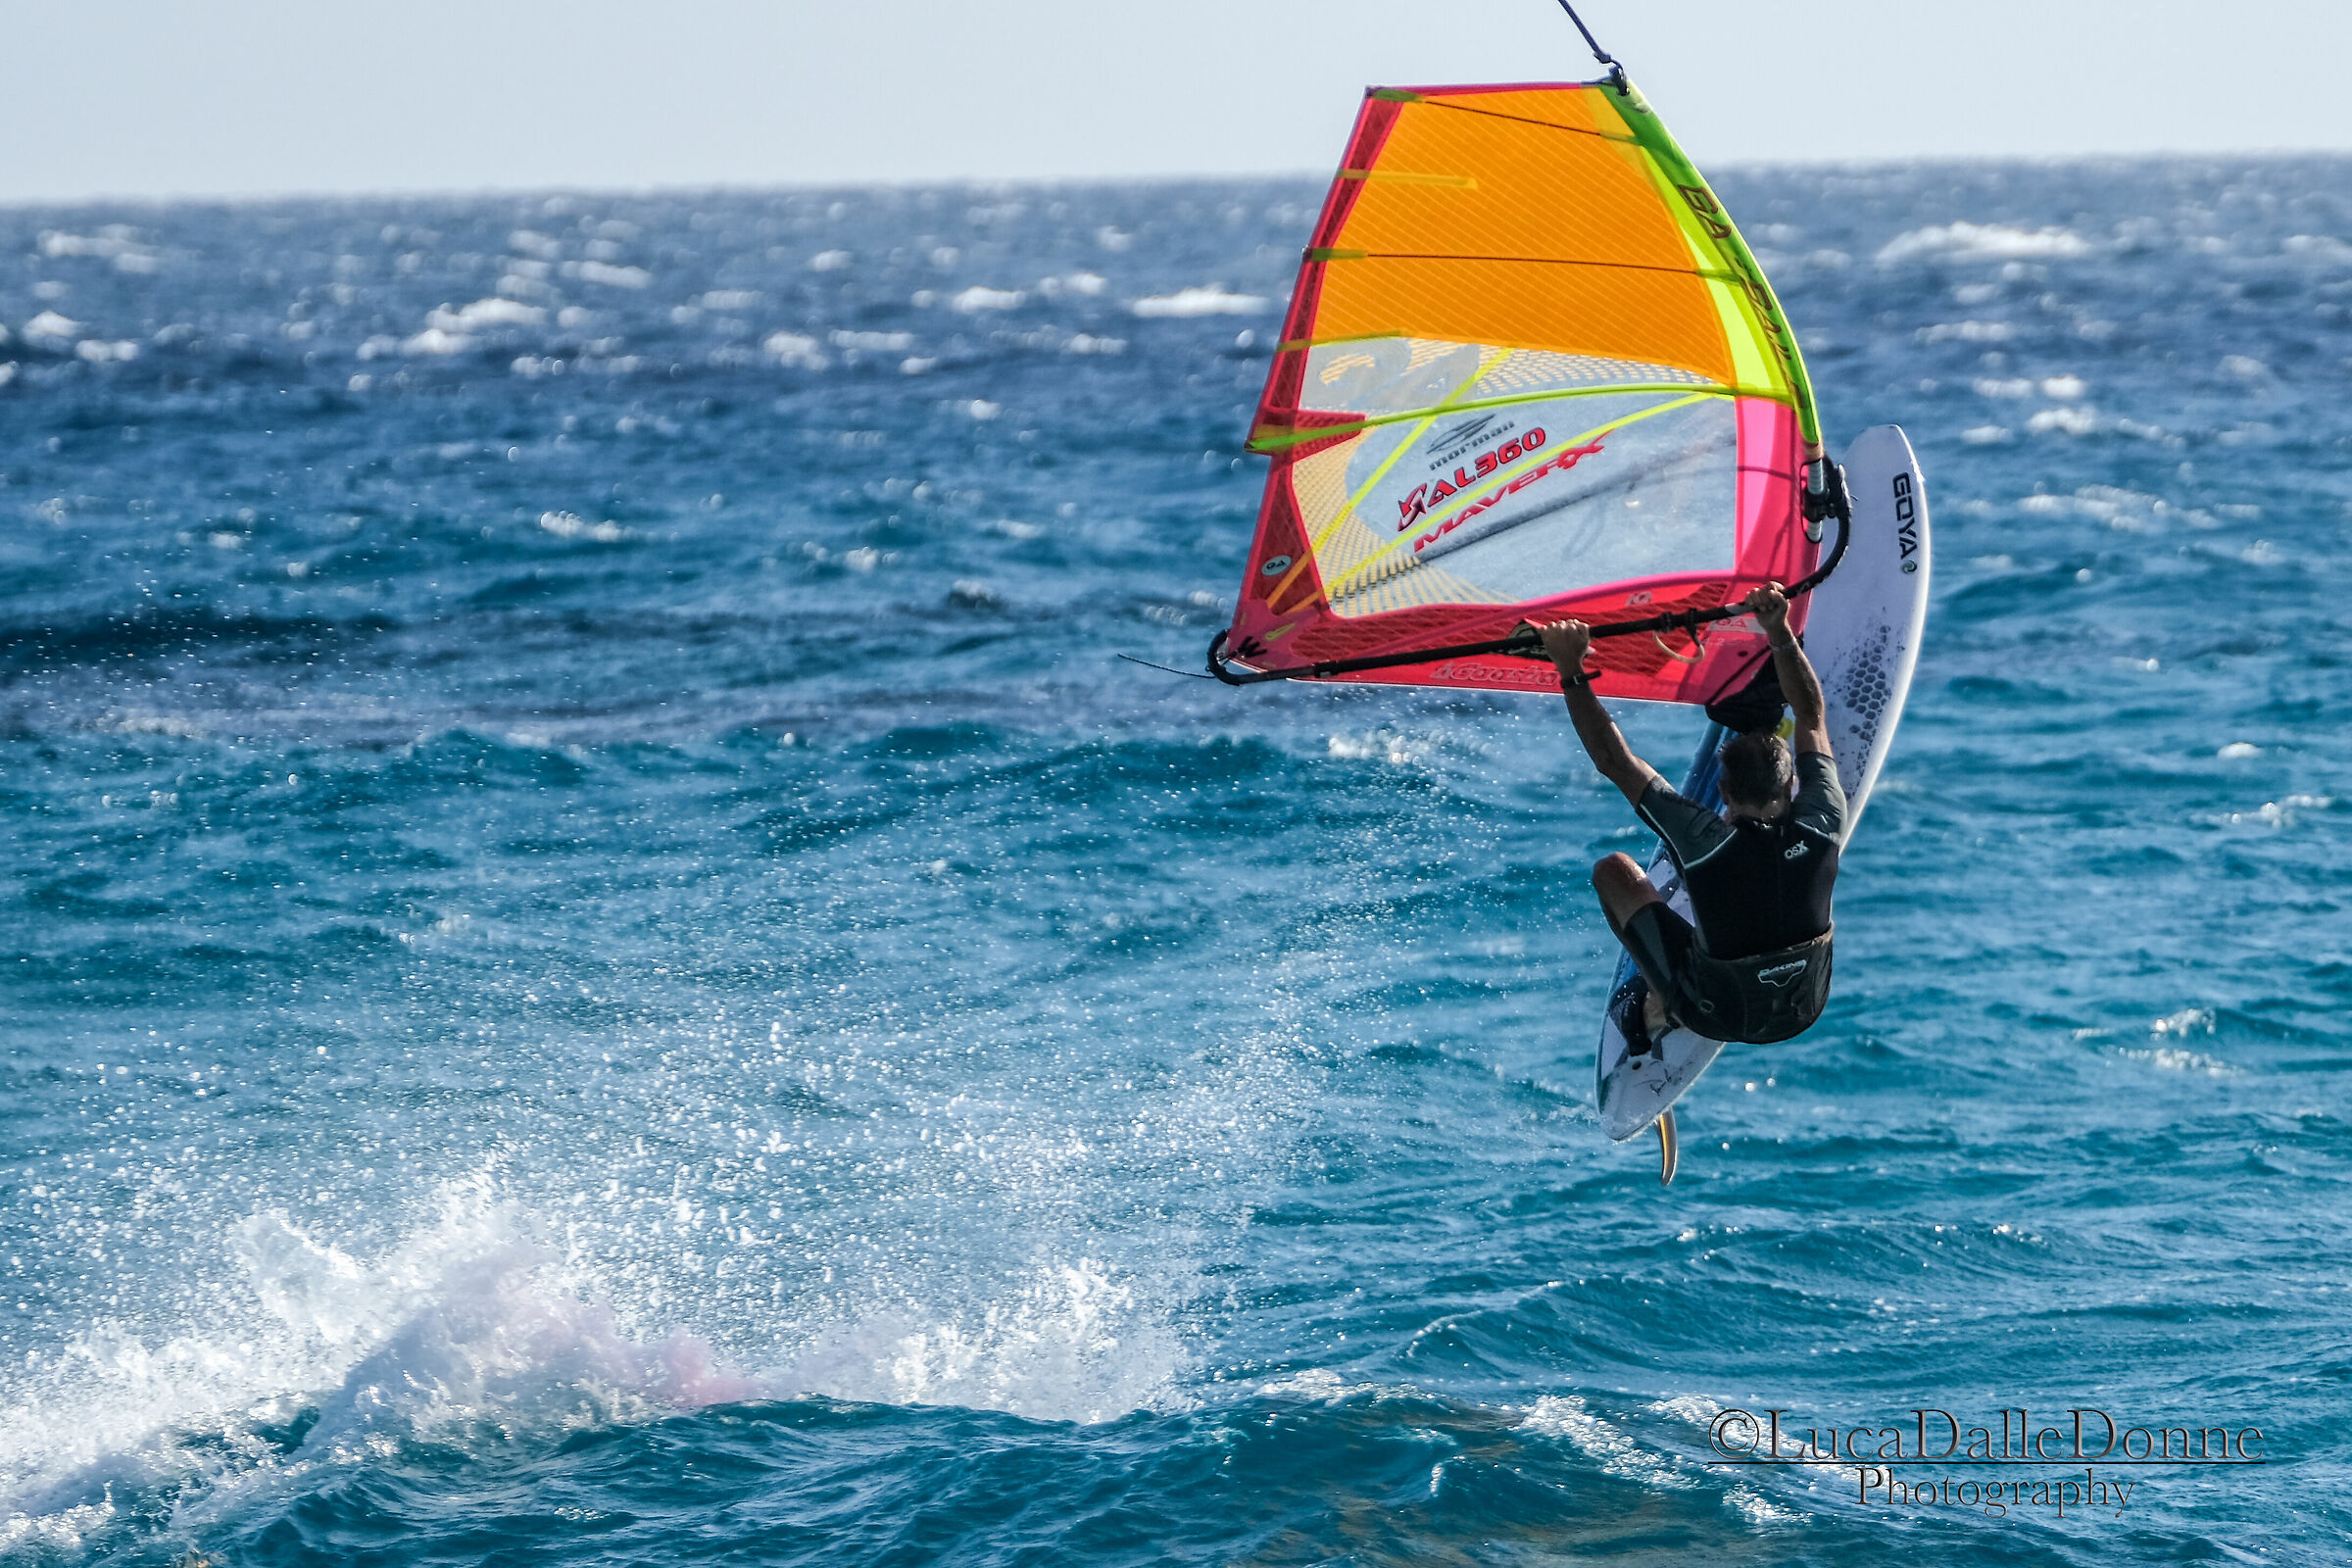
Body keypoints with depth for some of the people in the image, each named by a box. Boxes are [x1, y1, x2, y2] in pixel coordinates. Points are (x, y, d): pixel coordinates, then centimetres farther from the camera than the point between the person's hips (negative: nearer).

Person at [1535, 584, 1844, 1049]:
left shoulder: (1706, 841, -31)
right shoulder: (1822, 827, -22)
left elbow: (1614, 761, -23)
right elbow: (1813, 716, -6)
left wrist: (1571, 673, -20)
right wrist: (1780, 633, -5)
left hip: (1717, 1016, -3)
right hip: (1805, 1011, 3)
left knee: (1614, 871, 11)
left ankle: (1656, 1010, 24)